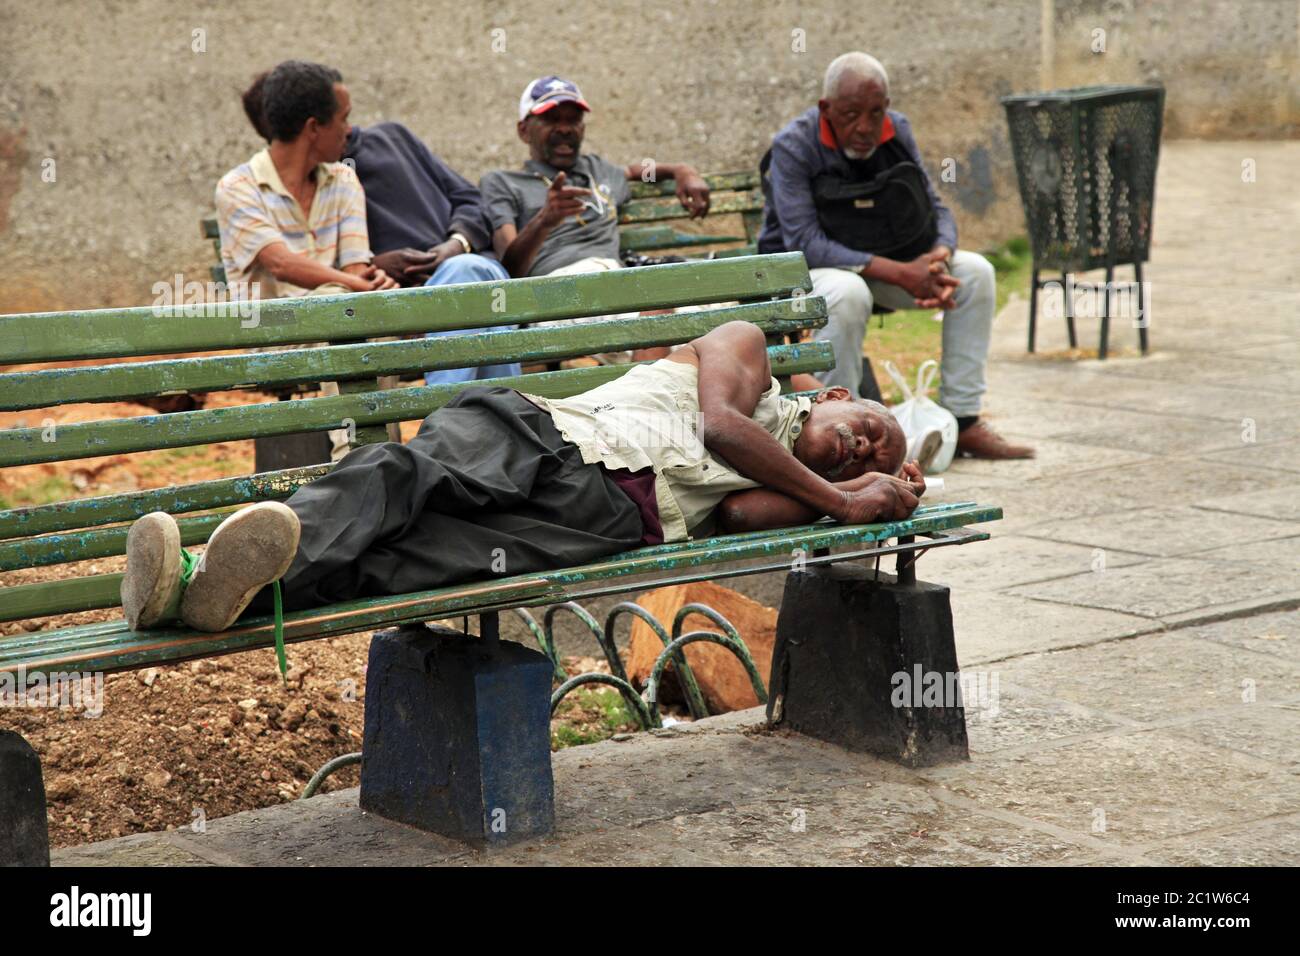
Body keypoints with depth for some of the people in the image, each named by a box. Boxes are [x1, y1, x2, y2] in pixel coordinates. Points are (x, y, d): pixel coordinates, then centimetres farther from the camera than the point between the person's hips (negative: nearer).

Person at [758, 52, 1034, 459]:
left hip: (876, 261, 6)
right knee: (848, 293, -41)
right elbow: (804, 242, -29)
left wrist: (939, 258, -25)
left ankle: (963, 422, -9)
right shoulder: (792, 146, -20)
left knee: (975, 272, -12)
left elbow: (935, 209, 1)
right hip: (799, 269, -6)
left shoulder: (896, 131, -2)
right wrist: (899, 273, -36)